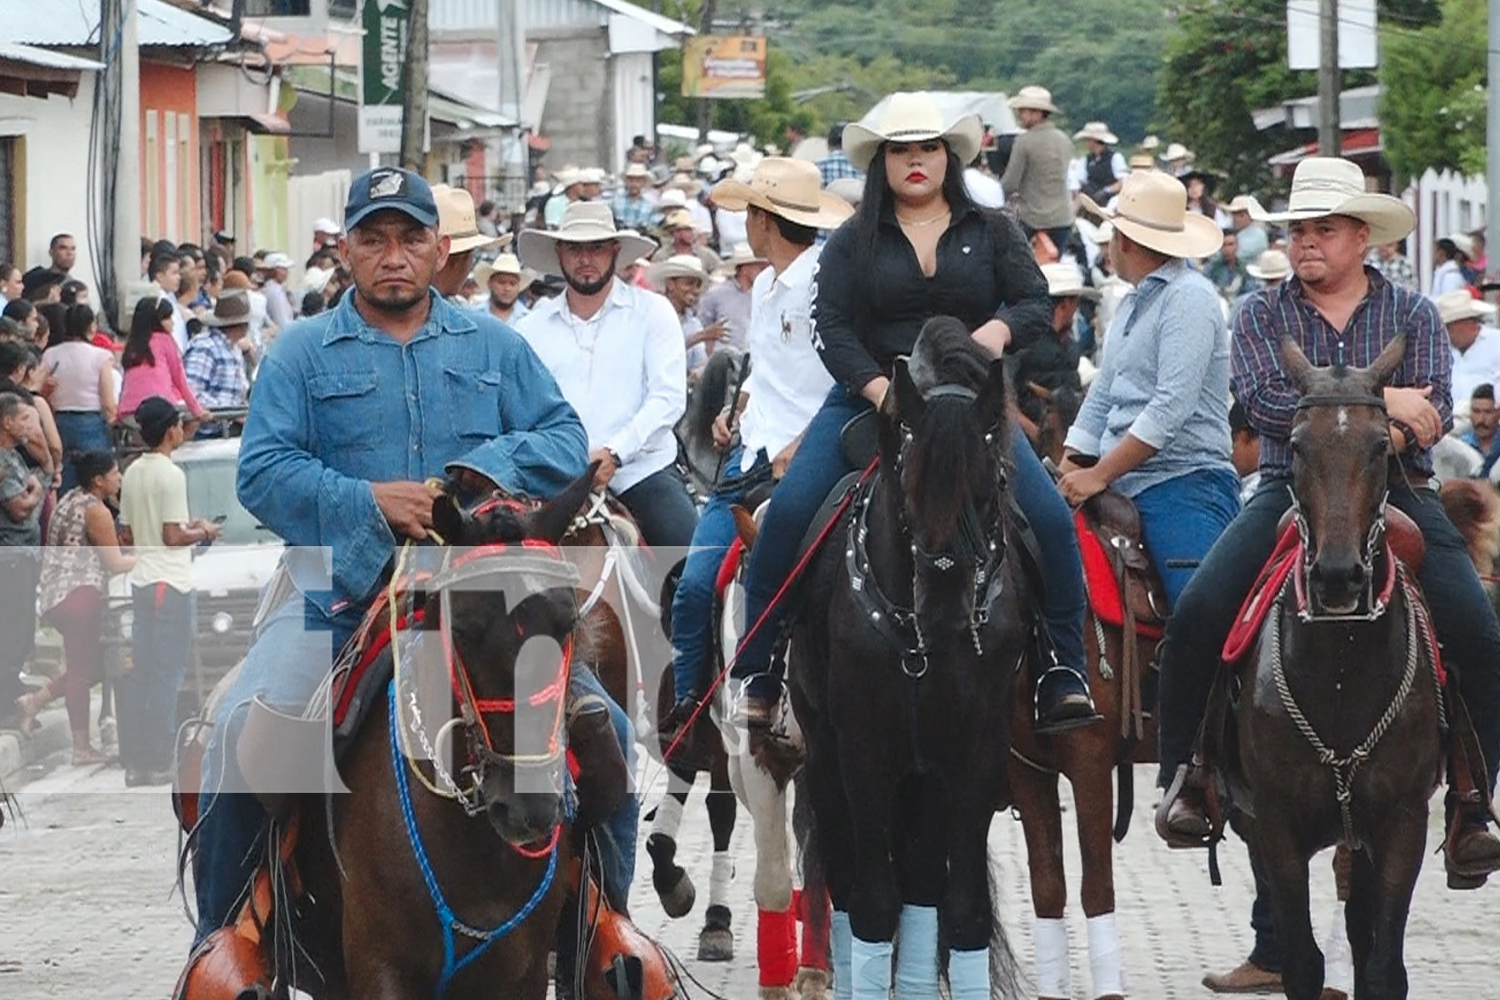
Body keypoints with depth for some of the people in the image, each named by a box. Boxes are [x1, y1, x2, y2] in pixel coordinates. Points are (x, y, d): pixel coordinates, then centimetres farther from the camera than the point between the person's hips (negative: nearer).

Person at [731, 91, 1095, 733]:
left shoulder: (992, 234, 10)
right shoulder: (852, 242, 7)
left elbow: (1037, 304, 2)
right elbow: (832, 326, -3)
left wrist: (1001, 329, -21)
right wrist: (880, 388, -20)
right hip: (868, 399, 0)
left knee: (1051, 518, -17)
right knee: (789, 510, -19)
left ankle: (1065, 673, -4)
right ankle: (755, 670, -9)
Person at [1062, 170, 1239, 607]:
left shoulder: (1189, 297, -9)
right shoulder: (1133, 305, 23)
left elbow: (1172, 408, -17)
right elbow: (1102, 399, 25)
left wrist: (1099, 475, -16)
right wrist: (1068, 472, 9)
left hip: (1185, 488, -10)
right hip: (1127, 490, 10)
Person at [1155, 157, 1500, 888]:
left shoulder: (1413, 315, 9)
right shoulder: (1262, 316, 8)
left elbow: (1432, 411, -4)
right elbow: (1264, 400, -11)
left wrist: (1390, 437, -26)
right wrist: (1378, 398, -15)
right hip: (1289, 492, 0)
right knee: (1195, 618, -21)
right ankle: (1183, 779, -7)